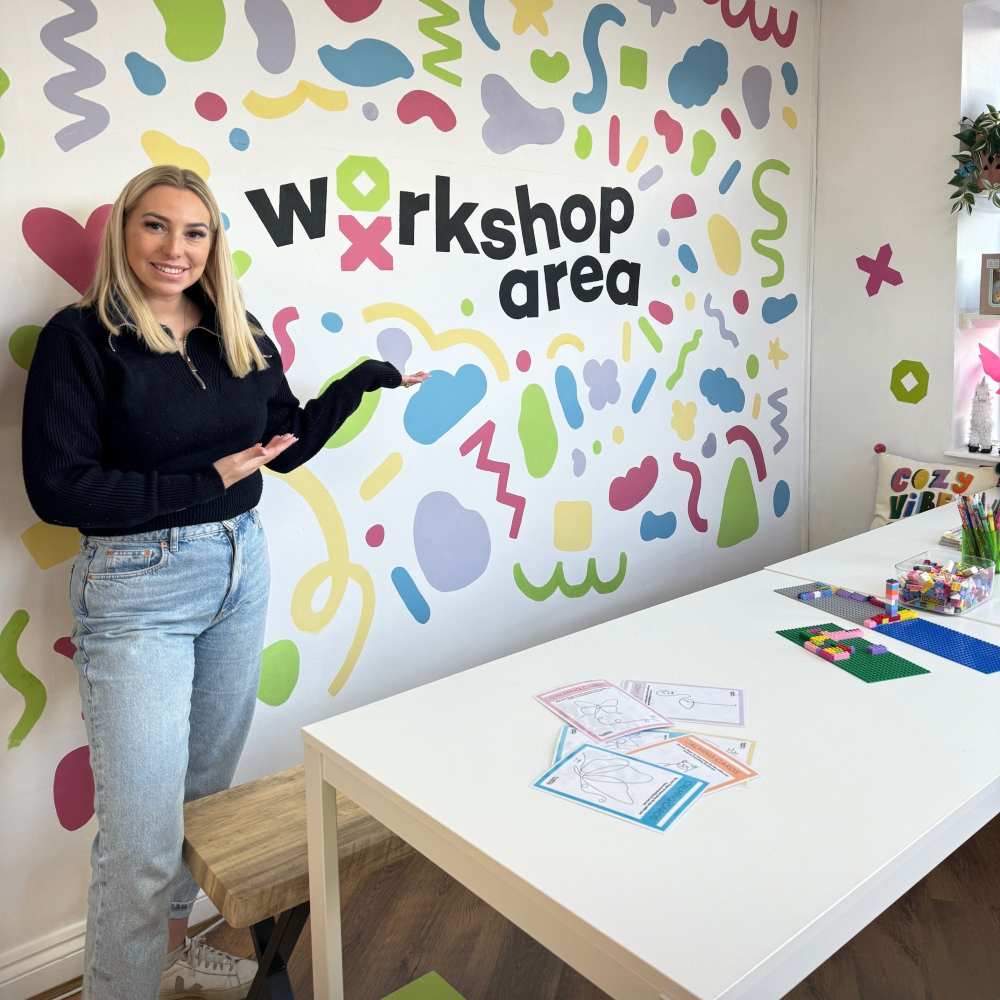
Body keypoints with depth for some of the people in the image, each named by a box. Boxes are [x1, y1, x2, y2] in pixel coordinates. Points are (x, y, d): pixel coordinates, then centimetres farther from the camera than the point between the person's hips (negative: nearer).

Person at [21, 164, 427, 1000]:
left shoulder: (241, 334, 6)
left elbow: (288, 444, 11)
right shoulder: (81, 337, -11)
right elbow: (57, 488, -16)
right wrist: (208, 479, -18)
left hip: (241, 568, 6)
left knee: (207, 786, 20)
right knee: (141, 831, -2)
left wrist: (362, 381, -1)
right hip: (137, 590, -6)